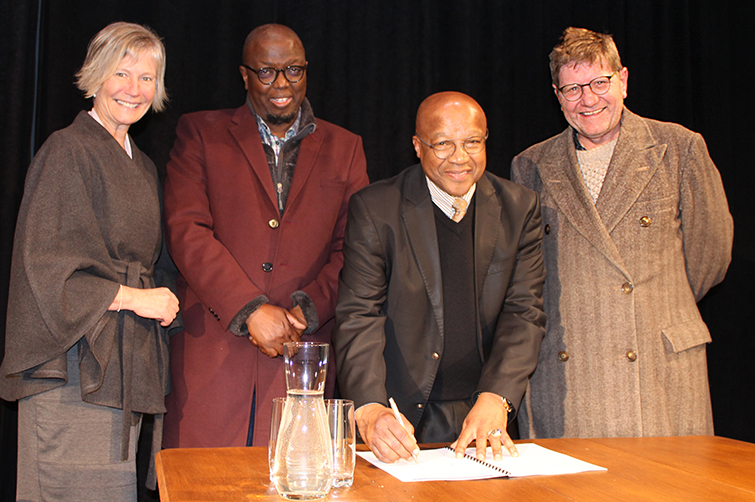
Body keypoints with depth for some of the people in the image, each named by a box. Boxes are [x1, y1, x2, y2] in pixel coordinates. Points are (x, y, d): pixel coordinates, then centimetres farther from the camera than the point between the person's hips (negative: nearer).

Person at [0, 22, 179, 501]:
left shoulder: (143, 167, 17)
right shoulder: (69, 150, -7)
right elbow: (44, 264, -13)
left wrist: (162, 301, 6)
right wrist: (131, 296, -13)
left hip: (128, 365, 7)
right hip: (75, 367, -7)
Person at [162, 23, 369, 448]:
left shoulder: (344, 149, 14)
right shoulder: (200, 134, 8)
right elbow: (186, 230, -4)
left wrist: (306, 310, -10)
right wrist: (251, 309, -14)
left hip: (301, 354, 1)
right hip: (212, 358, -1)